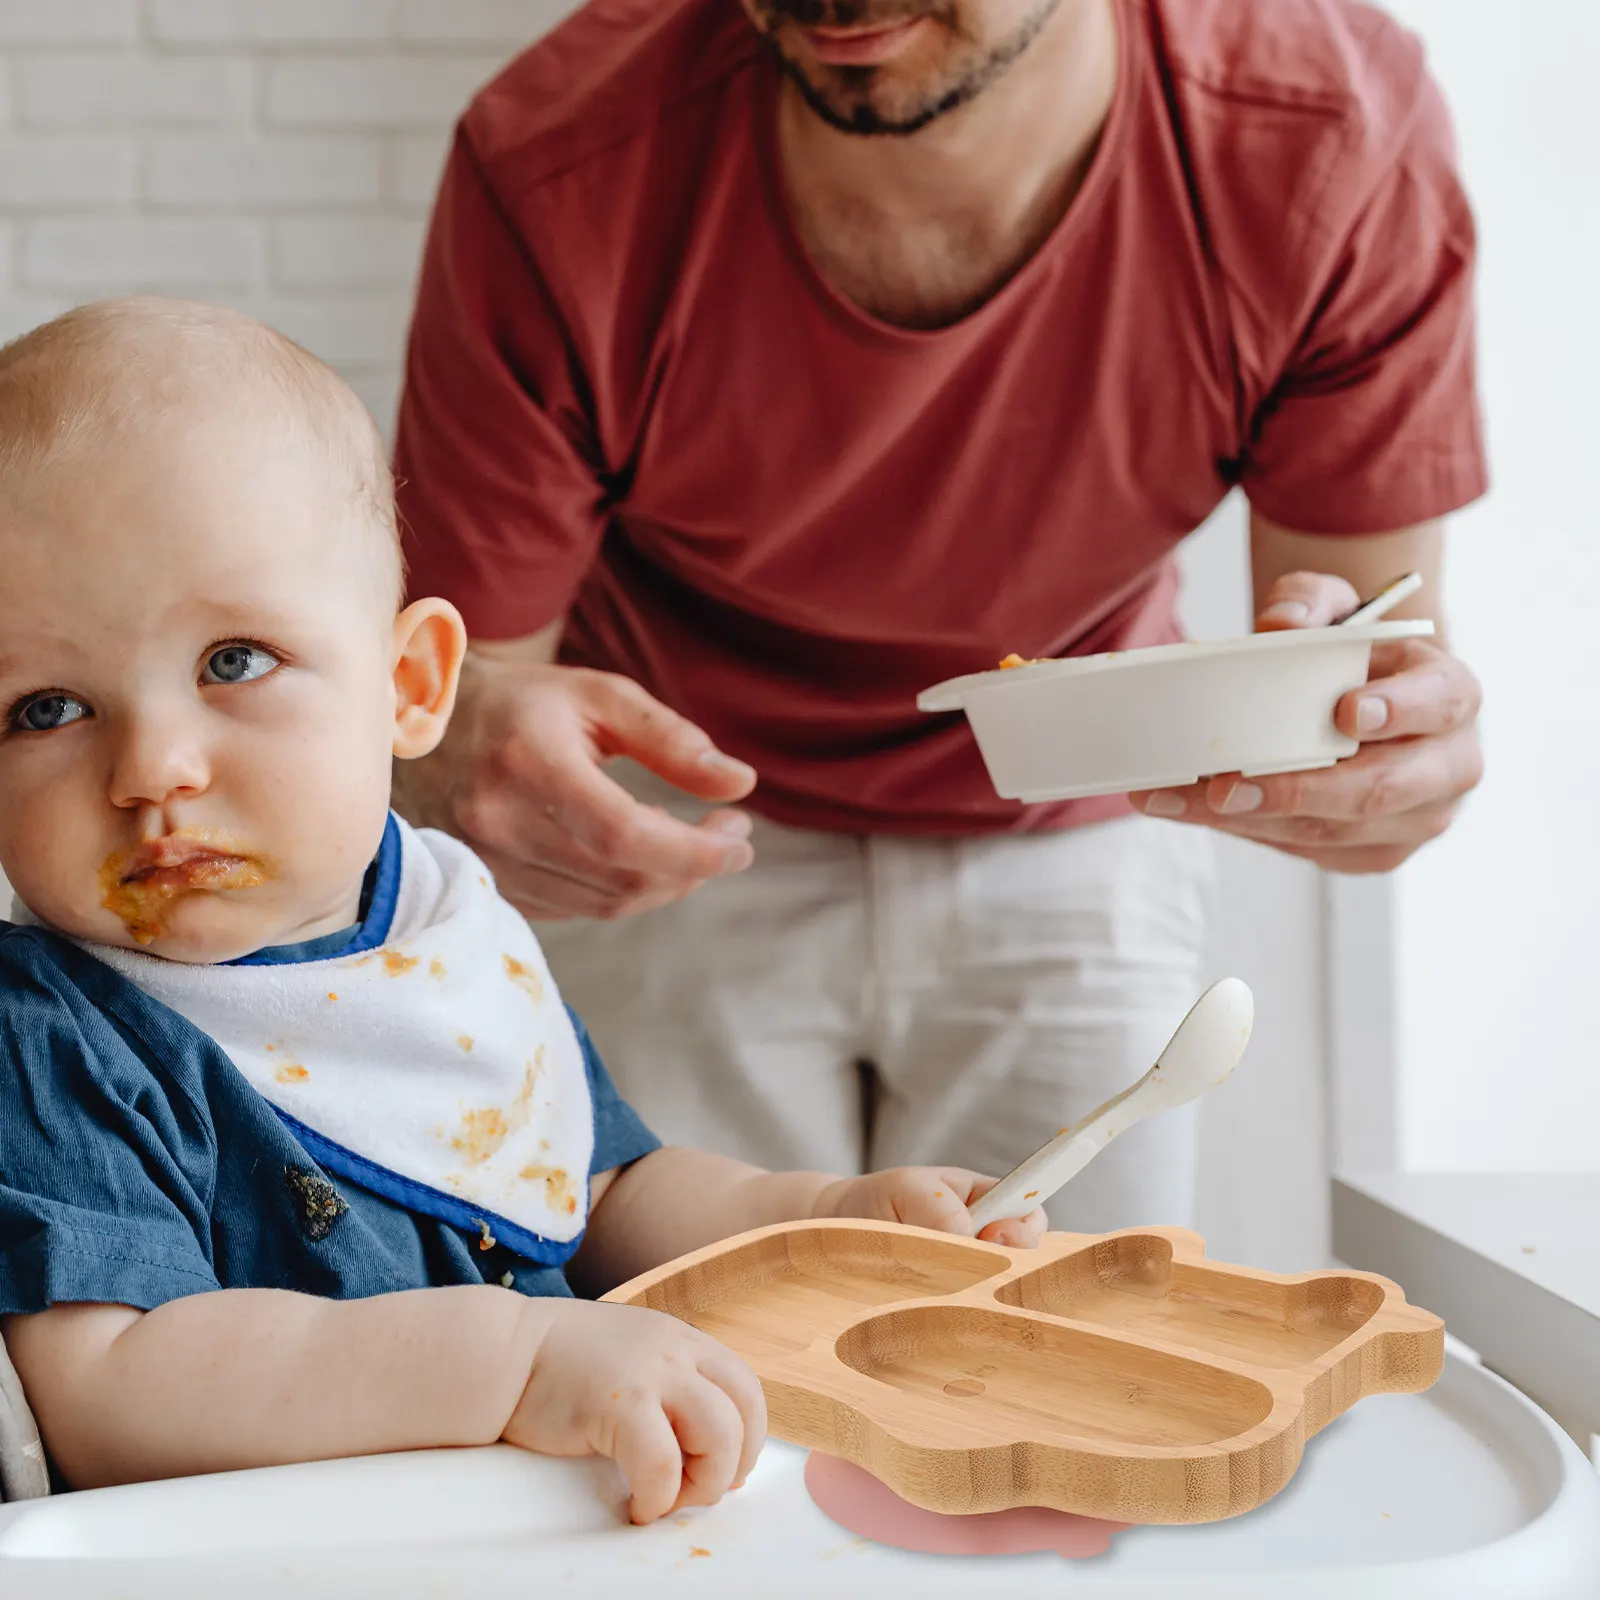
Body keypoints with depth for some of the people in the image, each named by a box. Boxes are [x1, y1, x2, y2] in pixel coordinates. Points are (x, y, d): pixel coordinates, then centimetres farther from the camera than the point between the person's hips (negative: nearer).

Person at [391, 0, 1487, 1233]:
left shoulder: (1337, 139, -27)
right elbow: (443, 666, -20)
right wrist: (475, 745, -45)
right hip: (666, 813, -1)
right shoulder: (559, 172, -29)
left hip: (1076, 847, 1)